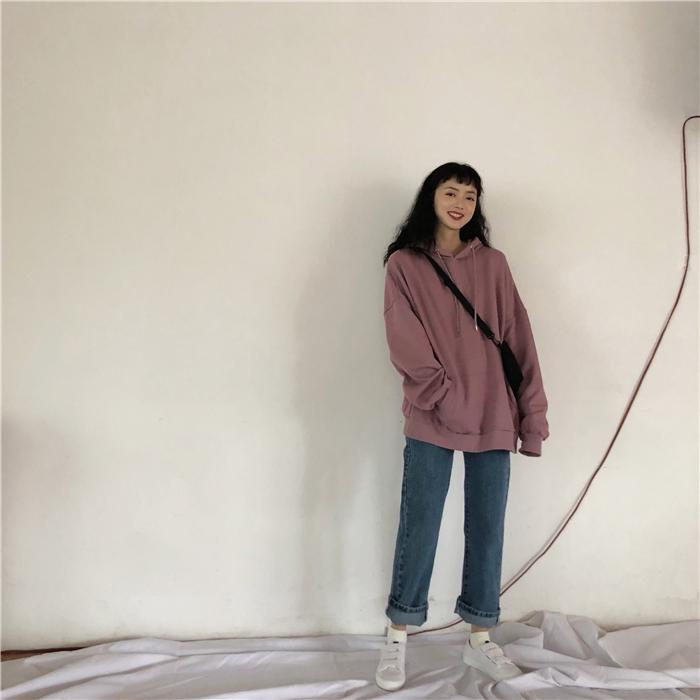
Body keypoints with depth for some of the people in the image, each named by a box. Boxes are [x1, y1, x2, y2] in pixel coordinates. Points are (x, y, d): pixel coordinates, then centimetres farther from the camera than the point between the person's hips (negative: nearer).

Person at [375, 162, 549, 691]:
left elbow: (519, 340, 7)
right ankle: (398, 637, 20)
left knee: (487, 529, 10)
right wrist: (446, 399, -16)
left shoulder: (493, 264, 11)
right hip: (431, 421, -3)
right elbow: (406, 345, -7)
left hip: (494, 419, 3)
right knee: (419, 528, 2)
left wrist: (532, 414, 1)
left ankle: (480, 639, 27)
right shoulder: (404, 264, 3)